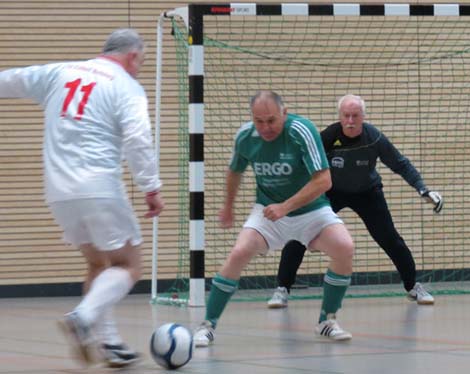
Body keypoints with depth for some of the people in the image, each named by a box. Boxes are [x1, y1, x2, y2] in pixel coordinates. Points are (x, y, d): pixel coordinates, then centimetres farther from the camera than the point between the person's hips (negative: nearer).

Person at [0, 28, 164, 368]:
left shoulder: (59, 72, 15)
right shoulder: (127, 87, -1)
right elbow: (138, 140, -13)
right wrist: (152, 188, -10)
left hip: (59, 193, 6)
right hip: (99, 188, -6)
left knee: (99, 264, 20)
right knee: (128, 266, 0)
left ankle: (108, 342, 13)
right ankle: (84, 318, -23)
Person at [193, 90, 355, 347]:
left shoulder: (301, 131, -23)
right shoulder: (245, 136, -10)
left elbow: (323, 180, -27)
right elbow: (235, 171, 13)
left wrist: (285, 206, -33)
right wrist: (228, 206, 25)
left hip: (310, 208, -1)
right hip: (268, 210, 1)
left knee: (344, 247, -25)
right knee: (239, 253, -23)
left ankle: (327, 321, -4)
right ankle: (208, 326, -10)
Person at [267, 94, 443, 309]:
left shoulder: (374, 138, -24)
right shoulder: (329, 137, -27)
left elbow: (401, 164, -12)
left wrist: (423, 189, -21)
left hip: (367, 192, 1)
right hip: (330, 191, -1)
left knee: (390, 239, -2)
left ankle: (413, 287, 19)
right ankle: (282, 289, -3)